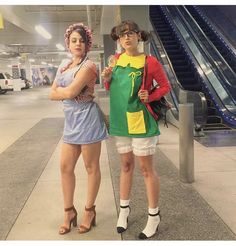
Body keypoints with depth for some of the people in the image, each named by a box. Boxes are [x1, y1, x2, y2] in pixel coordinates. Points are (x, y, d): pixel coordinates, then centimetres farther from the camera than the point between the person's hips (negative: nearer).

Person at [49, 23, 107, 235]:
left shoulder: (88, 65, -9)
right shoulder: (64, 65, 14)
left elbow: (69, 92, -20)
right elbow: (52, 94, 6)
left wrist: (60, 90, 0)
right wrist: (68, 92, -9)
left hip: (87, 119, -8)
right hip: (71, 121, 8)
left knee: (91, 167, 5)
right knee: (66, 167, 9)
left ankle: (89, 211, 20)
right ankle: (69, 211, 24)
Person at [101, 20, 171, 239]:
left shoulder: (149, 61, -9)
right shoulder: (116, 59, 6)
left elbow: (165, 86, -1)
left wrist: (150, 97, -17)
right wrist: (106, 79, -4)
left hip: (141, 120, -5)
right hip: (120, 120, 5)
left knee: (146, 168, 3)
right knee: (126, 165, 17)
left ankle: (154, 215, 19)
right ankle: (124, 208, 32)